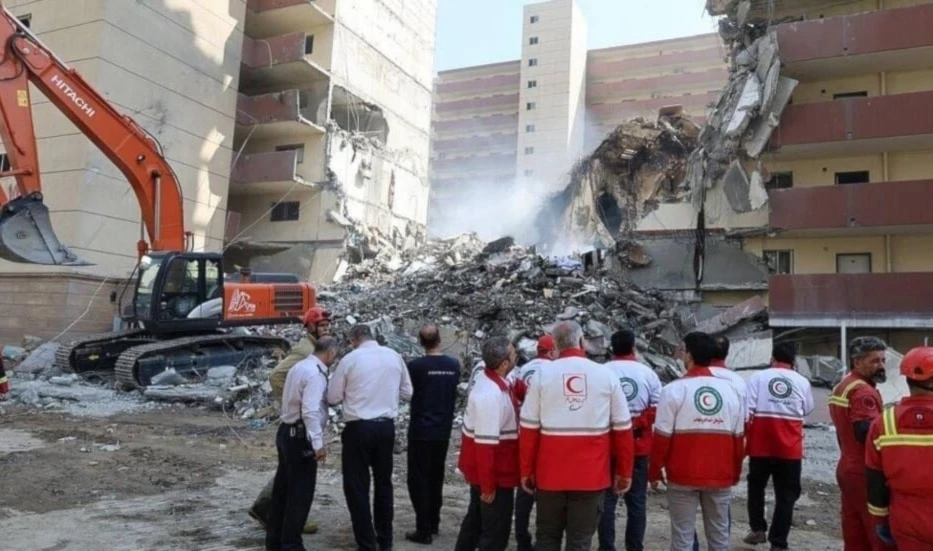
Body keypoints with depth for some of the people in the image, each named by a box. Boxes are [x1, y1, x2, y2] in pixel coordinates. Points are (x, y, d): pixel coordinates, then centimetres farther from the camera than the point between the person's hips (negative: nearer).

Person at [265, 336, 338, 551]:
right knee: (300, 493, 1)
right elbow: (310, 411, -27)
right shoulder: (315, 373, -20)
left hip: (287, 432, 10)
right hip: (300, 437, -10)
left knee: (282, 488, 18)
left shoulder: (299, 366, 11)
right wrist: (318, 443, -25)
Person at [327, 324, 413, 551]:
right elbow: (407, 393, 9)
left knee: (357, 487, 7)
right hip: (386, 427, 4)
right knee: (383, 483, 18)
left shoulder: (350, 359, -8)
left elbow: (333, 398, -1)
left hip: (358, 428, -4)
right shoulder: (394, 356, 1)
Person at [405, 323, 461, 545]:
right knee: (436, 478, 18)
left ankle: (424, 530, 5)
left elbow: (407, 391, -3)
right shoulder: (454, 365, -3)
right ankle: (433, 524, 28)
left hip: (421, 431, -5)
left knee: (419, 480, 4)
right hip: (443, 431, 5)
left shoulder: (416, 365, -15)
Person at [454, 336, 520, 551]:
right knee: (496, 531, 4)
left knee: (476, 518, 24)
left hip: (479, 468, 9)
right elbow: (486, 443, -27)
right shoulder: (491, 394, -28)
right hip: (494, 474, -9)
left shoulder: (487, 379, 1)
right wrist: (488, 485, -22)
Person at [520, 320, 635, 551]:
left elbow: (529, 429, -2)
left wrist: (526, 470, 7)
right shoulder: (606, 375, -2)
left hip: (550, 472, 0)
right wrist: (624, 472, 11)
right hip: (591, 473, 0)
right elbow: (623, 429, 1)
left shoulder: (542, 375, -4)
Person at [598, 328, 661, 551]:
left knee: (607, 499, 6)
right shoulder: (648, 373, -1)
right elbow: (658, 410, -4)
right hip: (639, 445, 1)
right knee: (637, 500, 11)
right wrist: (637, 423, -4)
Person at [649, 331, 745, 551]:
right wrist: (735, 472, 18)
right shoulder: (730, 390, 2)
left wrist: (654, 471, 2)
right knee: (719, 533, 14)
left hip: (683, 476, -3)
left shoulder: (675, 389, -10)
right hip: (721, 476, 4)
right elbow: (739, 438, 7)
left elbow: (662, 437, -9)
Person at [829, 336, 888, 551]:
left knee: (854, 533, 13)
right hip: (864, 472, -10)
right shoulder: (863, 391, -17)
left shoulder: (842, 387, 15)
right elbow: (868, 433, -27)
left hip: (847, 468, 10)